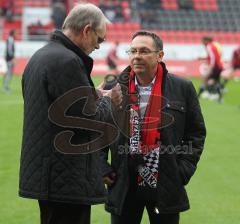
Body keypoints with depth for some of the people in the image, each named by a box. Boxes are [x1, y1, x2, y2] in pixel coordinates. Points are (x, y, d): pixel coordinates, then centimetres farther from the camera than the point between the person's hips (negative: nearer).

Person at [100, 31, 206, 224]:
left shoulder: (183, 89, 1)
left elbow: (196, 132, 7)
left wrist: (184, 170, -2)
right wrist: (102, 168, 1)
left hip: (166, 186, -1)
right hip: (123, 186, 1)